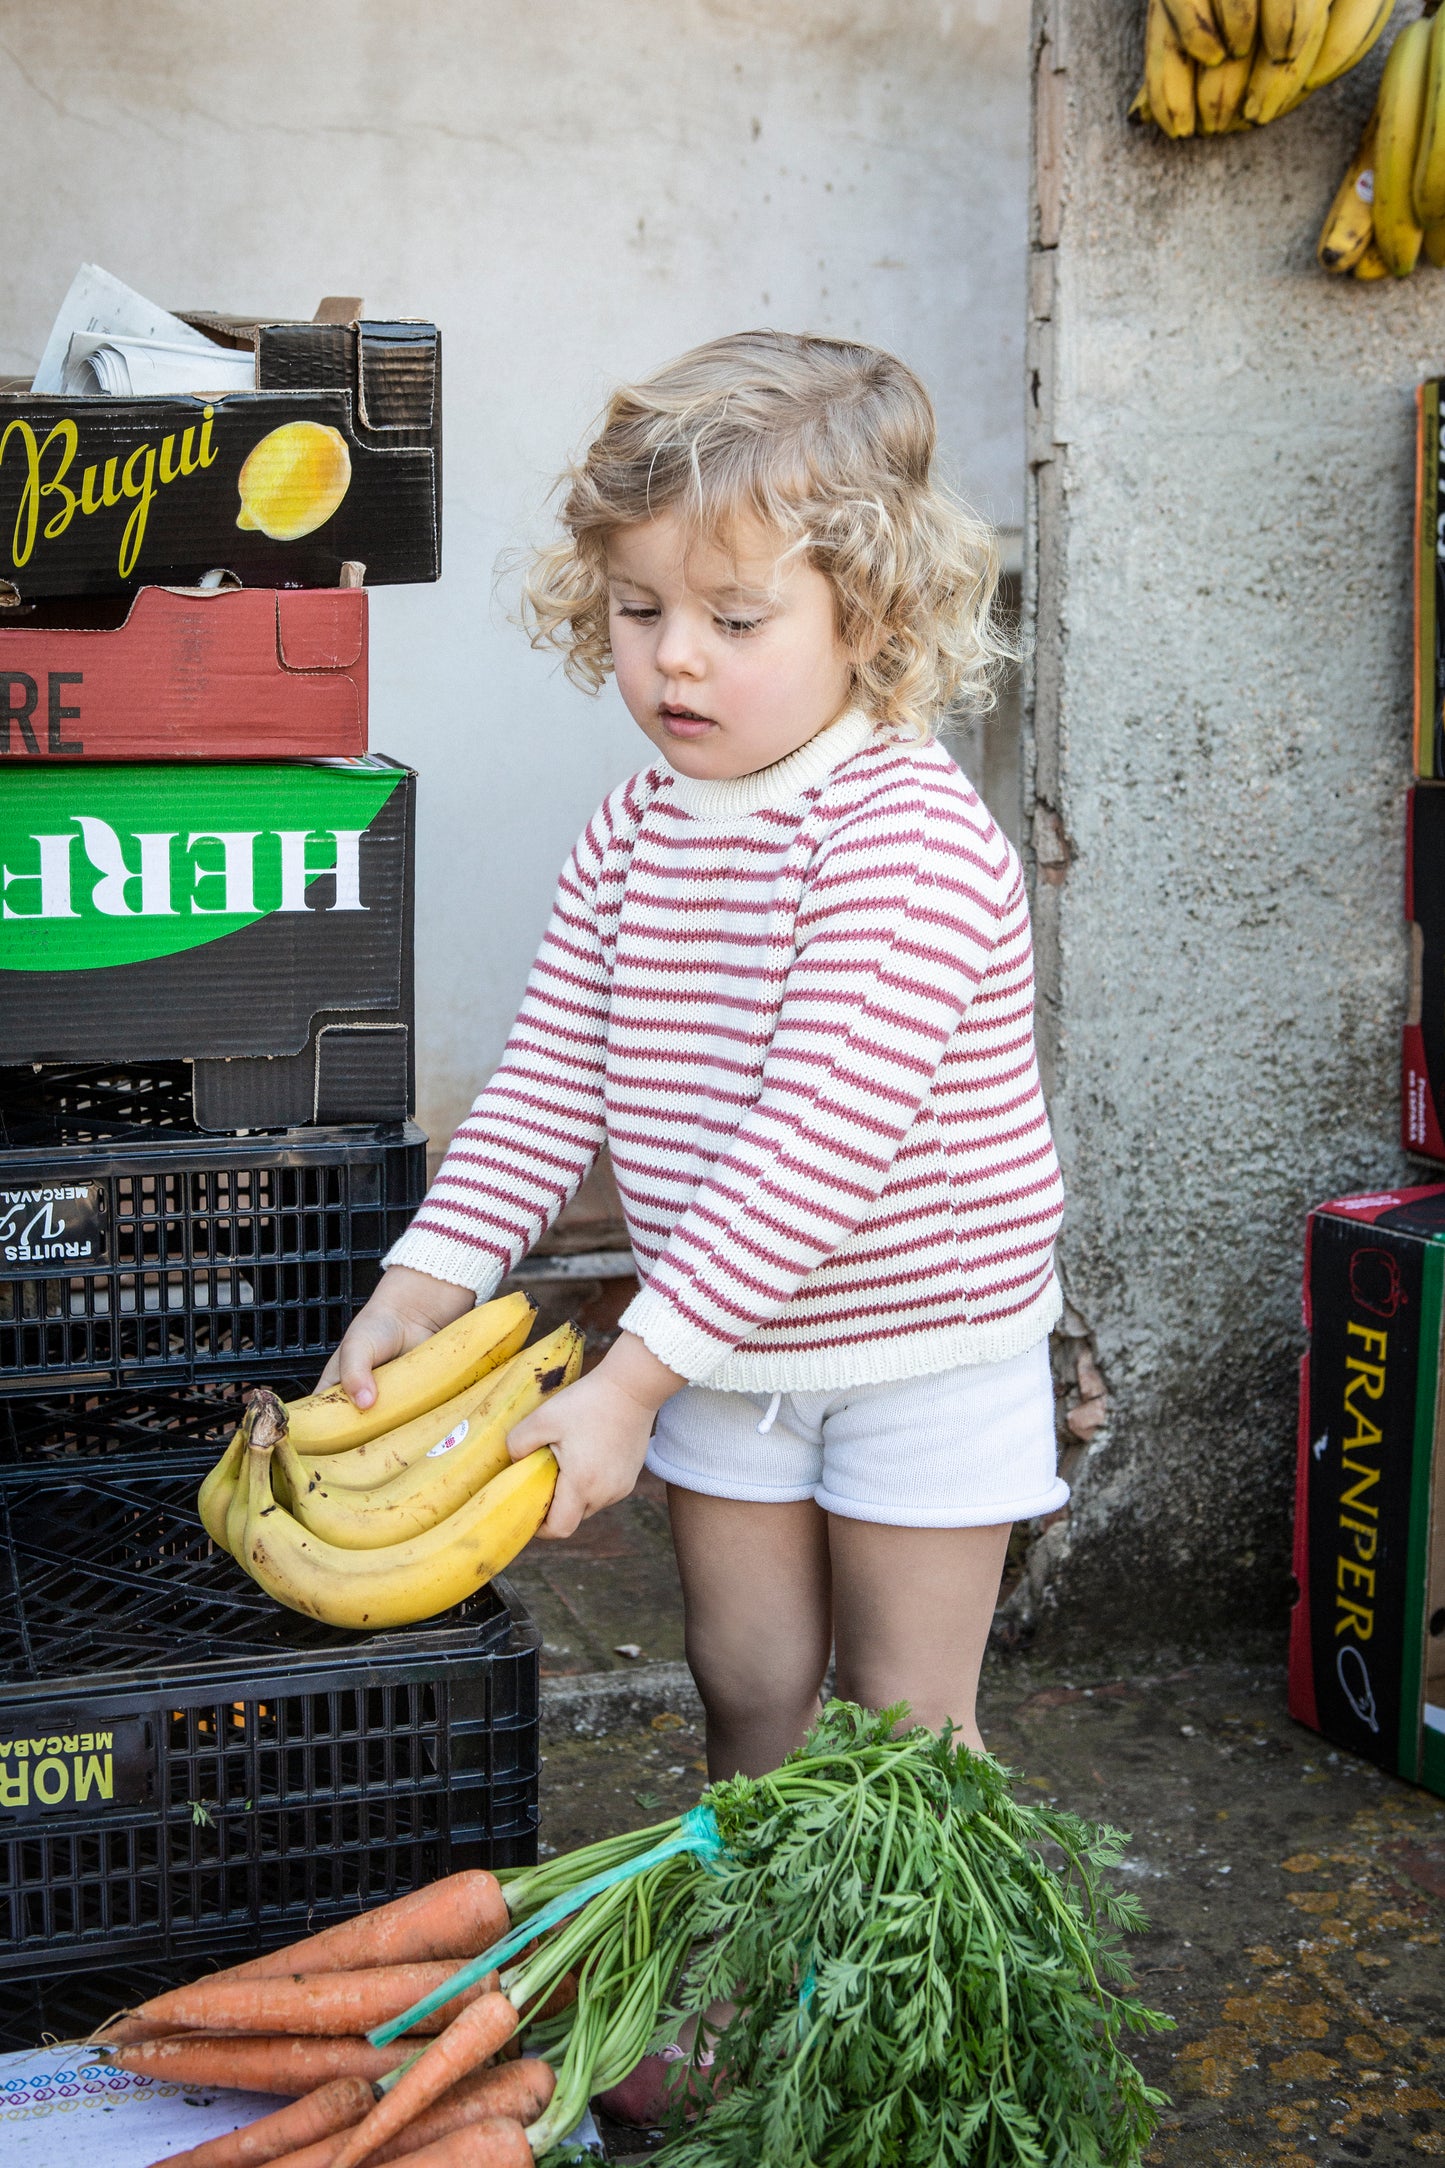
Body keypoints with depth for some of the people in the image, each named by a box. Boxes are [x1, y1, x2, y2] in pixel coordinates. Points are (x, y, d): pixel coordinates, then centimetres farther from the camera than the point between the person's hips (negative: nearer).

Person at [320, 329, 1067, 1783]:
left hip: (921, 1345, -6)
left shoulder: (906, 835, -25)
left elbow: (825, 1138, -31)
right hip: (723, 1342, 6)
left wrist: (632, 1375, -31)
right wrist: (423, 1282, -12)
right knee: (746, 1690, 16)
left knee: (903, 1726, 7)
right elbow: (549, 1080, 1)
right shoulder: (630, 840, -2)